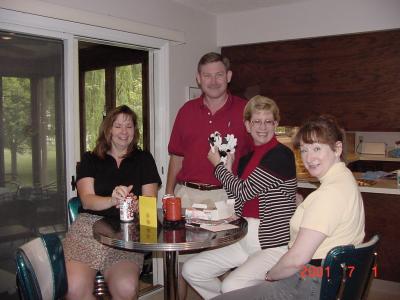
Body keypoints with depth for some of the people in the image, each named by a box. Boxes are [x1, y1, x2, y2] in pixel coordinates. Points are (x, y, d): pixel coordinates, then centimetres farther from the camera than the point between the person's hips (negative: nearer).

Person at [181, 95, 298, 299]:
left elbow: (245, 192, -15)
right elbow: (237, 210, 11)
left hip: (274, 244, -7)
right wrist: (227, 169, 3)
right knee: (191, 270, 2)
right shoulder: (246, 159, 12)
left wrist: (218, 165, 1)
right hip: (244, 239, 8)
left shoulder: (282, 156, -12)